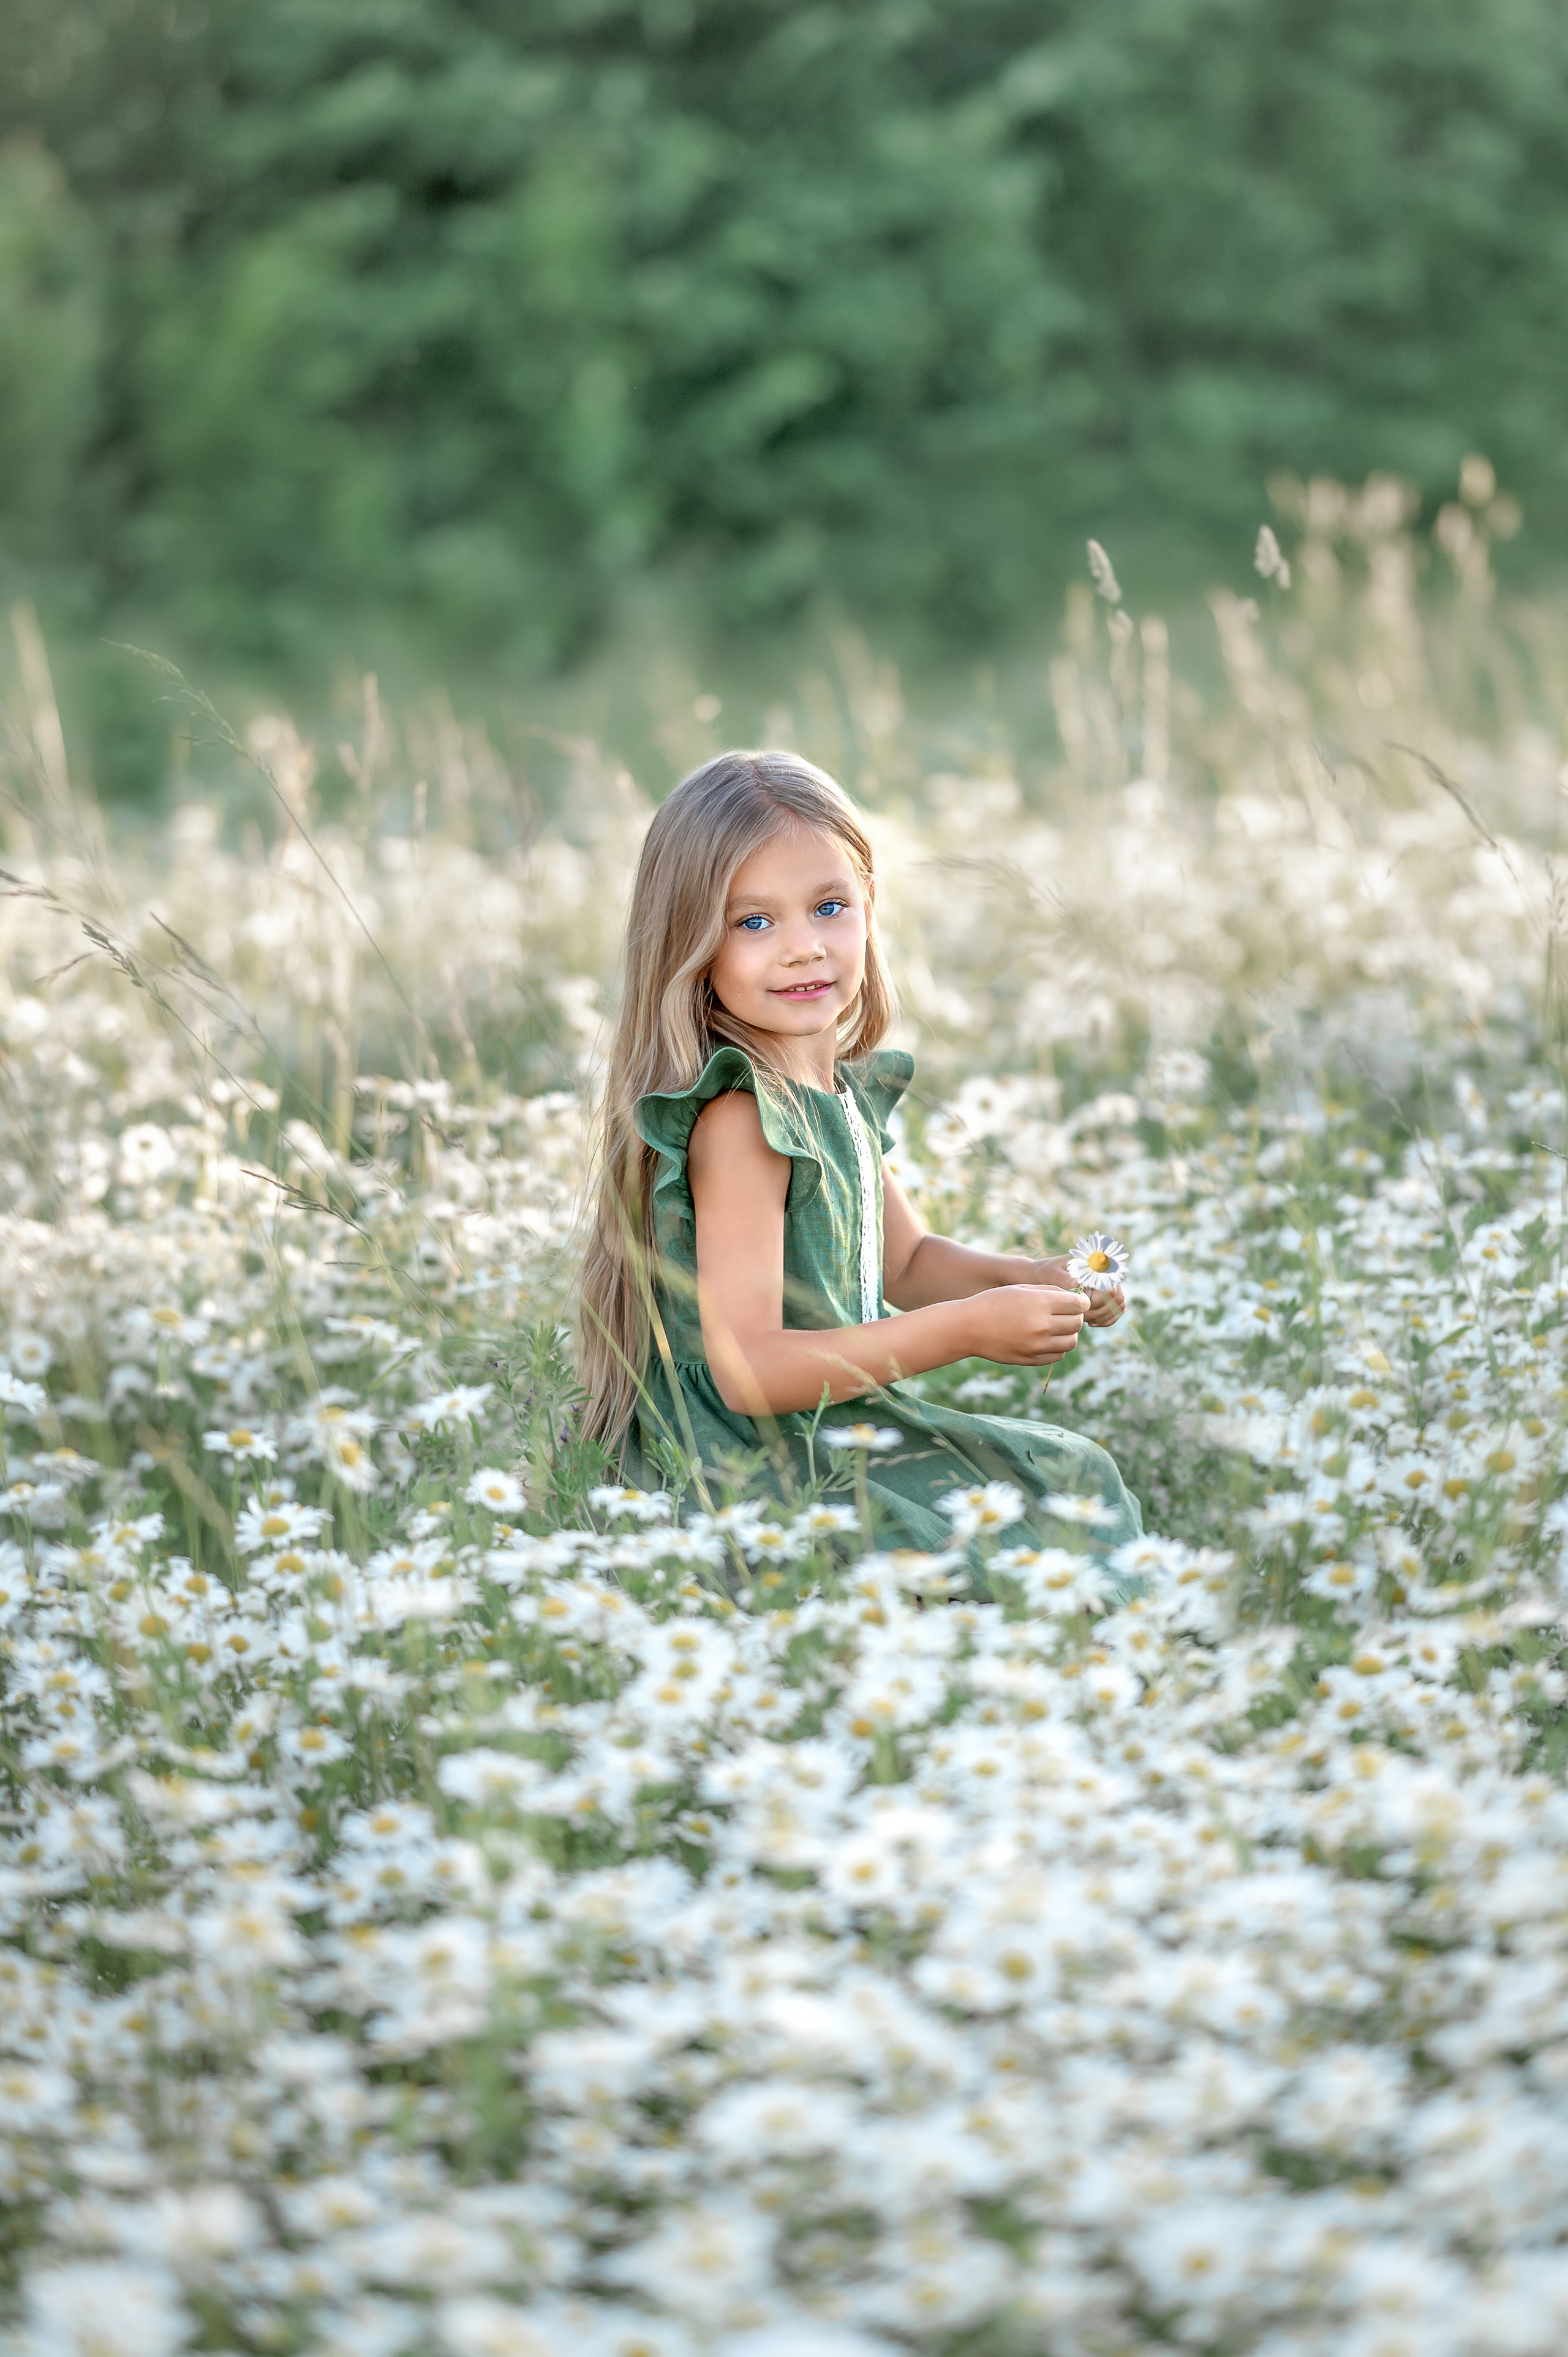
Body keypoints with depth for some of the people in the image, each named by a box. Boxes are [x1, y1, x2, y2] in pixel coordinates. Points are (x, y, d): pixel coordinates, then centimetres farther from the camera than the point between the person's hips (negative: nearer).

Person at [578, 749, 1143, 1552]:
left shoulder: (843, 1089, 6)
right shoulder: (738, 1119, -22)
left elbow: (903, 1259, 22)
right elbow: (745, 1371, -27)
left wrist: (1034, 1279, 2)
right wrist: (966, 1329, -27)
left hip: (839, 1425, 10)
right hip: (742, 1466, -10)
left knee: (1078, 1477, 17)